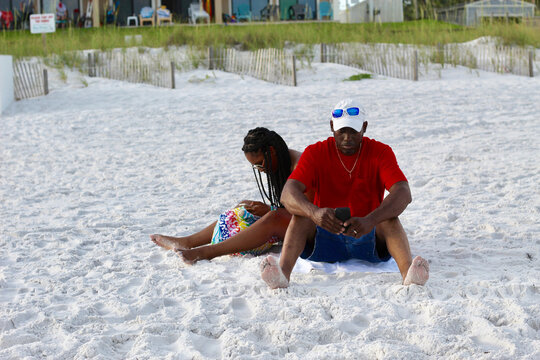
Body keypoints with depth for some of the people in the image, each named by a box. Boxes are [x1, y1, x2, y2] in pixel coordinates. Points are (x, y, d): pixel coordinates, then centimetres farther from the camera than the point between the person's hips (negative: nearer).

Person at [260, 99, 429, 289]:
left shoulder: (380, 152, -3)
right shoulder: (315, 153, -1)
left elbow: (403, 194, -20)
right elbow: (288, 194, -17)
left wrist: (370, 220, -40)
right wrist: (315, 212, -41)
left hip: (369, 238, 0)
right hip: (324, 236, 1)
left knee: (389, 218, -29)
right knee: (301, 214, -27)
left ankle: (408, 272, -54)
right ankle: (283, 272, -50)